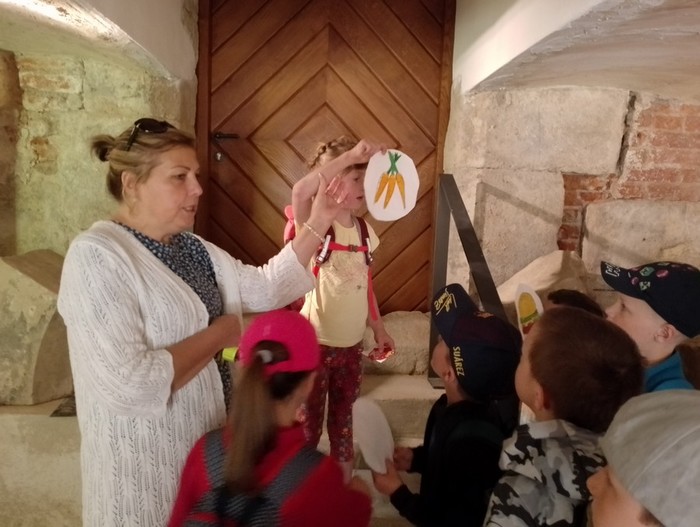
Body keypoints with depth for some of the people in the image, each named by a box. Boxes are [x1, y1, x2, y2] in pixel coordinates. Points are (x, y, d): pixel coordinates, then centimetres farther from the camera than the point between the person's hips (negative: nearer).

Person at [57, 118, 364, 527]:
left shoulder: (191, 248, 5)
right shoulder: (96, 257, -22)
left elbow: (265, 288, 6)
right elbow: (128, 384, -32)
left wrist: (316, 226, -3)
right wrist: (222, 332, -21)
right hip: (147, 466, -8)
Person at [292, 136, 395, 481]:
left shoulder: (364, 230, 4)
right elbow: (300, 192, -39)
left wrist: (378, 328, 15)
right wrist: (350, 155, -37)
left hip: (352, 344, 6)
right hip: (315, 343, -6)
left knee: (343, 419, 21)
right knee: (309, 423, 10)